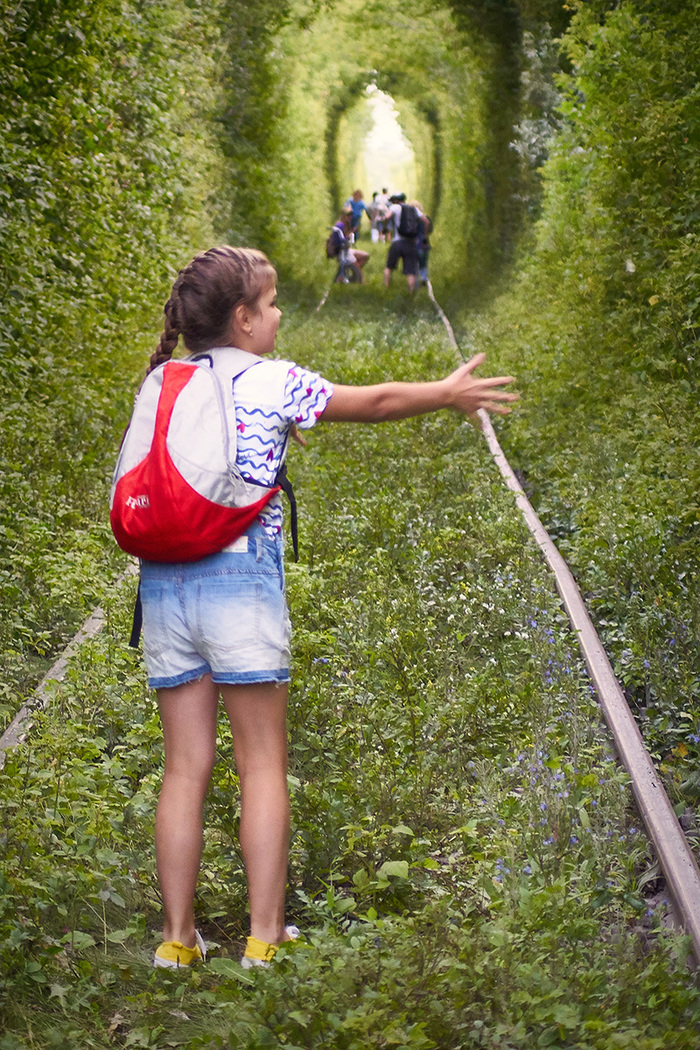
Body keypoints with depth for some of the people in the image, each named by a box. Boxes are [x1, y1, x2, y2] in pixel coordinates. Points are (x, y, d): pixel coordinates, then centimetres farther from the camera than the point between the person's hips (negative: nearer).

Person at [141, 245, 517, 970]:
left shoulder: (161, 384, 13)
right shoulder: (271, 382, -2)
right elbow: (375, 403, 9)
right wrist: (449, 393, 27)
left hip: (163, 582, 5)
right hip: (240, 578, -5)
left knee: (185, 767, 9)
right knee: (262, 763, 5)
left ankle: (178, 936, 10)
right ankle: (264, 934, 7)